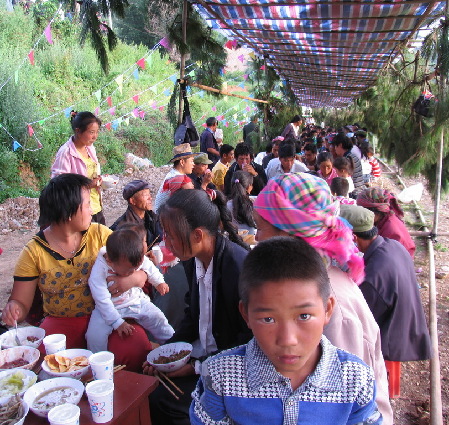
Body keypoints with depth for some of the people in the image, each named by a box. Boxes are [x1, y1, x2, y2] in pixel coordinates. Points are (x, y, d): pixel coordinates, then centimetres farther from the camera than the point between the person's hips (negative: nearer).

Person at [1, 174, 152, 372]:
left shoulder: (100, 234, 1)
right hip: (61, 323, 0)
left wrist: (135, 278, -21)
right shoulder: (33, 252, -2)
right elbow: (21, 303, 3)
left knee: (135, 348, -28)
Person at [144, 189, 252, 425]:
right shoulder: (192, 260, -3)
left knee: (163, 401, -14)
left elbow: (249, 340, -21)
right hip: (200, 350, 7)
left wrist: (198, 367, -17)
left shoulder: (239, 267, -29)